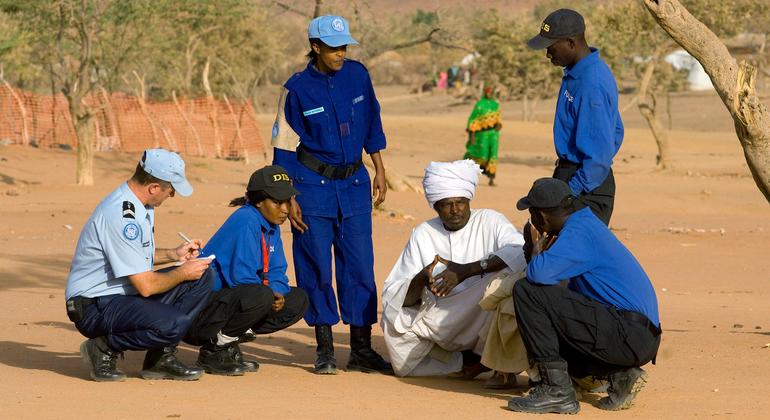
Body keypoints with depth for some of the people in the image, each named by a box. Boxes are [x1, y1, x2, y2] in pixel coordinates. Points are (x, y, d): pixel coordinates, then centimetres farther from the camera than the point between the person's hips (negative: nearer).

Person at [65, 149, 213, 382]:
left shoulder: (139, 205, 7)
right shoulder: (122, 216, -25)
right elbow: (146, 286, -23)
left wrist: (173, 254, 12)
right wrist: (182, 273, -7)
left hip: (126, 294, 10)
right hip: (94, 308, -10)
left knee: (202, 277, 2)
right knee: (173, 324, -32)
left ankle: (162, 357, 3)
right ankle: (104, 348, -7)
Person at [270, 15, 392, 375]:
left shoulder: (357, 75, 2)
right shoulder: (298, 88, -8)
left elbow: (371, 125, 13)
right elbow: (285, 148, -5)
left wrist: (379, 171, 12)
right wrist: (288, 198, -9)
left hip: (354, 183, 3)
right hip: (313, 186, -3)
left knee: (360, 266, 2)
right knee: (317, 268, -1)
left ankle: (361, 349, 8)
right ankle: (325, 349, 7)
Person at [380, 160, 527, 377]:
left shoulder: (489, 221, -2)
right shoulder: (423, 234, 6)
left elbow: (521, 252, -25)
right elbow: (394, 296, 0)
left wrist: (467, 270, -32)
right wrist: (421, 280, -23)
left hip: (481, 324, -3)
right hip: (438, 323, 3)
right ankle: (465, 360, 3)